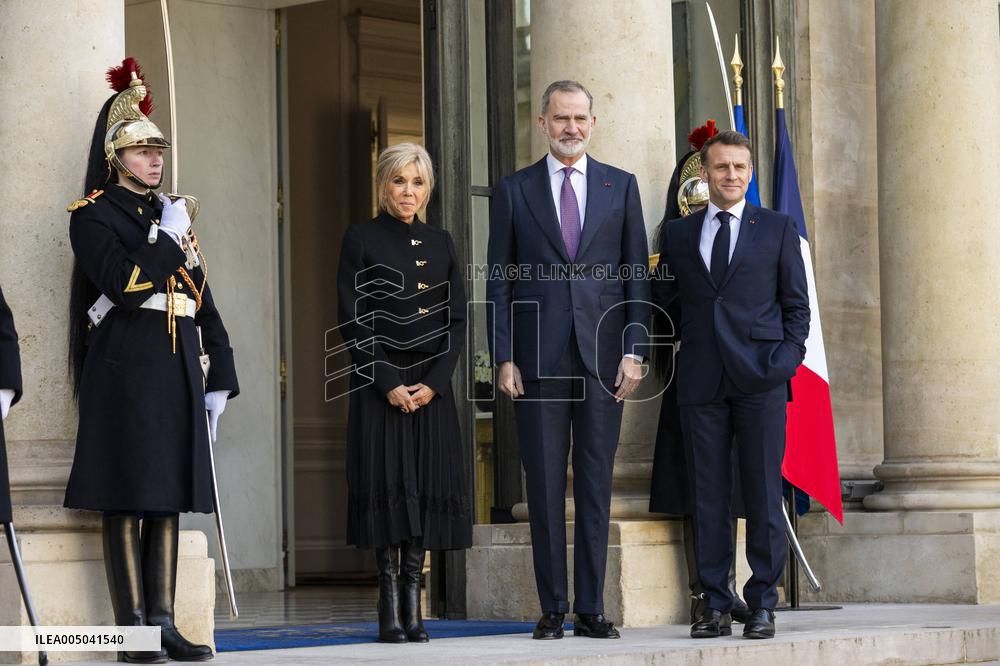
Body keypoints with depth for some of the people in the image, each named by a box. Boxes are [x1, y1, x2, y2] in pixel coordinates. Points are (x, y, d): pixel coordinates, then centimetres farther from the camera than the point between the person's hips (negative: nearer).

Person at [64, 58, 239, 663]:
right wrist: (167, 239, -8)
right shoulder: (93, 214, -2)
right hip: (124, 368, -7)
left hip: (177, 366, 7)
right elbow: (124, 283, -18)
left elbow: (202, 296, 17)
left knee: (168, 498, 6)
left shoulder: (173, 214, 19)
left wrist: (220, 376, 12)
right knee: (125, 499, -5)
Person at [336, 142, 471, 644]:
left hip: (432, 385, 4)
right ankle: (390, 608, -3)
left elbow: (458, 321, 8)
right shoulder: (361, 240, 1)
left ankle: (413, 607, 4)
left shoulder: (440, 244, 12)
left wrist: (434, 382, -5)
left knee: (429, 484, 0)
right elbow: (351, 321, -5)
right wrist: (388, 384, -12)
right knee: (387, 484, -6)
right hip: (378, 384, -4)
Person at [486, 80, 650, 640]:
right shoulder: (514, 191, 7)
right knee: (545, 488, 2)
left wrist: (633, 351, -3)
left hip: (602, 357, 1)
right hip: (539, 358, 0)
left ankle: (592, 609, 8)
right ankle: (553, 609, 8)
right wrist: (504, 357, -3)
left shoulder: (621, 186, 9)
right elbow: (499, 282, 6)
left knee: (596, 487, 3)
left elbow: (637, 274, 7)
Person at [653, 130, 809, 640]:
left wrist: (788, 357, -3)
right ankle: (715, 605, 7)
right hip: (701, 381, 2)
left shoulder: (777, 229, 9)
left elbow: (796, 304, 8)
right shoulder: (678, 234, 13)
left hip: (759, 377, -2)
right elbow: (660, 298, 16)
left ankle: (762, 604, 4)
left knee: (763, 493, -2)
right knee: (707, 495, 2)